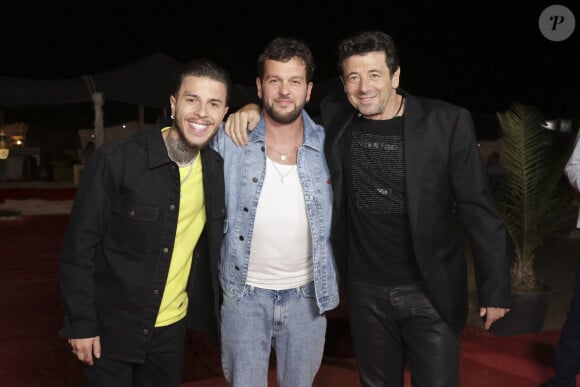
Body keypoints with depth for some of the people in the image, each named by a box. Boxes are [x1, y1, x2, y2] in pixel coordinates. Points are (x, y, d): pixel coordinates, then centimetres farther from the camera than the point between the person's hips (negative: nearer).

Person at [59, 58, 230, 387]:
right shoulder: (115, 160, -18)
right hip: (111, 330, -4)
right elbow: (79, 247, -12)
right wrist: (81, 323, -12)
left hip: (172, 328, 4)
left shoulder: (218, 168, -4)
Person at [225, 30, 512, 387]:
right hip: (366, 290, 3)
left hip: (432, 289, -3)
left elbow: (478, 208, -9)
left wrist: (495, 288, -6)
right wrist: (256, 108, -8)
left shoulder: (447, 122, -13)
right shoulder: (335, 116, -5)